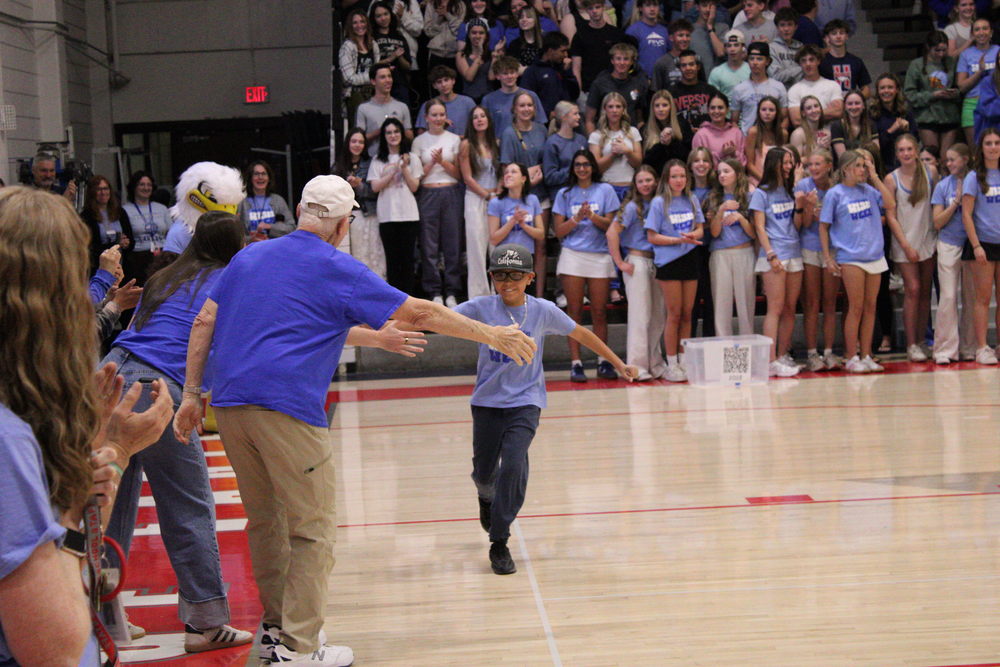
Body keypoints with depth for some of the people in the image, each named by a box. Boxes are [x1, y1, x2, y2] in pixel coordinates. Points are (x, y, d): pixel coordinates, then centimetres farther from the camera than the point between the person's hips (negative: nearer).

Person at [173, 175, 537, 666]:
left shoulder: (248, 257, 18)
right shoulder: (337, 271, 2)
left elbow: (204, 323, 14)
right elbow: (420, 314, 3)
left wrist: (191, 395, 15)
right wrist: (492, 336, 11)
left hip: (229, 403, 7)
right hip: (287, 408, -6)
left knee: (265, 520, 19)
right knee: (312, 529, 2)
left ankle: (276, 626, 28)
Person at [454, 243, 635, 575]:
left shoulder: (543, 311, -5)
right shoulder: (481, 308, -8)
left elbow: (581, 334, 8)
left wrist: (618, 364, 15)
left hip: (525, 401, -1)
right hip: (487, 402, 1)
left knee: (513, 465, -19)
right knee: (484, 471, 9)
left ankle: (499, 543, -7)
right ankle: (487, 497, 50)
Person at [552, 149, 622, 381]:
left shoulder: (605, 190, 8)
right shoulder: (565, 194, 11)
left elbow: (611, 225, 2)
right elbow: (559, 230, 5)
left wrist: (592, 216, -14)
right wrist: (577, 218, -10)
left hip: (600, 256, 0)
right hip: (573, 255, 0)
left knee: (599, 312, 1)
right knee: (574, 311, -2)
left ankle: (603, 361, 7)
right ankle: (575, 363, -2)